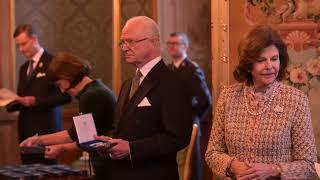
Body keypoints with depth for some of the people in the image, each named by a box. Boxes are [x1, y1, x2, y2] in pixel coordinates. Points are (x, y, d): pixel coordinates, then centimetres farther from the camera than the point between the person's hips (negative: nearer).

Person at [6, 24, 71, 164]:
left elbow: (65, 96, -12)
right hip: (26, 130, 7)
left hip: (45, 129, -7)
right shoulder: (24, 68, 18)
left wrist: (36, 101, -17)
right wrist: (12, 101, 1)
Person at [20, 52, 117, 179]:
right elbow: (75, 133, 14)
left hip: (107, 164, -9)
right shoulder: (95, 90, 12)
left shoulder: (91, 96, -18)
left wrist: (63, 148, -2)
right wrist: (40, 140, 13)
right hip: (106, 163, 9)